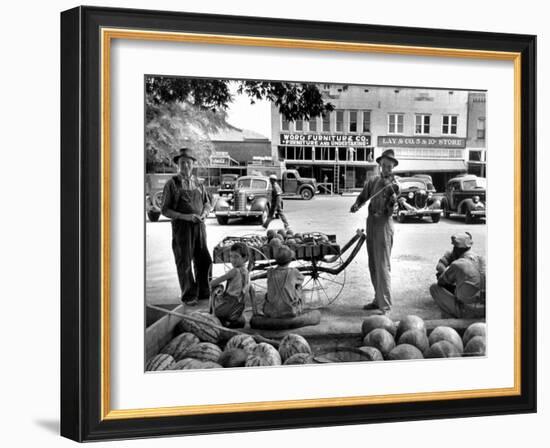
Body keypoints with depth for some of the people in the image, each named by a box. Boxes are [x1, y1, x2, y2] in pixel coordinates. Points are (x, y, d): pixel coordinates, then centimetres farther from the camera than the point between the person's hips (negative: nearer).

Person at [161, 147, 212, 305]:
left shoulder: (198, 183, 11)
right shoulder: (172, 184, -3)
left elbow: (207, 203, 21)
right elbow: (165, 210, -6)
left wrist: (204, 213, -3)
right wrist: (186, 216, -17)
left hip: (199, 226, 4)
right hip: (181, 226, -4)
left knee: (204, 260, 7)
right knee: (184, 263, 1)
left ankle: (203, 292, 23)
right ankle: (188, 295, 11)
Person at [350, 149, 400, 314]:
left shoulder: (393, 185, -7)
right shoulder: (373, 181, 9)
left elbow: (390, 210, -16)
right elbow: (363, 196, 17)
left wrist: (393, 197, -35)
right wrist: (356, 205, -4)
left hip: (383, 224, -6)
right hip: (371, 222, 6)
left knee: (382, 266, -8)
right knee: (373, 265, 12)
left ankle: (385, 305, -7)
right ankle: (378, 299, 23)